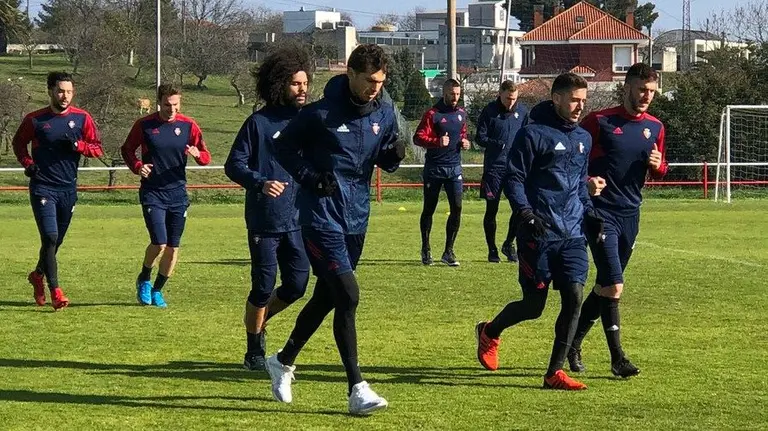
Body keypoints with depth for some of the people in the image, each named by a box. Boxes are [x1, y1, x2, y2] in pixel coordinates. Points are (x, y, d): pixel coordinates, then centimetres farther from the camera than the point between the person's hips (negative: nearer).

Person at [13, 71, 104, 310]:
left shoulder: (82, 118, 2)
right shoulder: (35, 119, -2)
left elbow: (98, 148, 3)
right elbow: (18, 142, 13)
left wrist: (77, 145, -15)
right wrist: (27, 163, -3)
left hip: (68, 189, 3)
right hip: (43, 188, -3)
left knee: (56, 241, 14)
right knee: (50, 237, -15)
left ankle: (38, 275, 40)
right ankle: (55, 291, -13)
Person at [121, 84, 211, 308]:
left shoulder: (188, 125, 1)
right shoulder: (144, 125, -3)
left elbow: (206, 157, 5)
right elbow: (127, 149, 9)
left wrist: (197, 154, -19)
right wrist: (137, 166, -10)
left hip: (178, 192, 3)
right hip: (152, 193, -3)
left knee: (173, 247, 4)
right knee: (159, 243, -15)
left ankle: (157, 290, 23)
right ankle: (144, 279, 13)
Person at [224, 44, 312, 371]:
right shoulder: (259, 123, -5)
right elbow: (233, 165, -7)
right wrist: (260, 183, -22)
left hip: (298, 220, 4)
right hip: (264, 220, -4)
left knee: (297, 285, 3)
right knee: (264, 288, 0)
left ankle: (259, 322, 30)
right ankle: (254, 349, 17)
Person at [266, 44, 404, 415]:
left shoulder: (384, 114, 4)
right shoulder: (320, 114, -13)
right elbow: (284, 146, -2)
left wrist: (393, 155, -9)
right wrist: (310, 178, -14)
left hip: (357, 217, 7)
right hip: (321, 215, -7)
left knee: (326, 297, 16)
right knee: (348, 295, -15)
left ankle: (283, 361, 37)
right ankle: (357, 389, -13)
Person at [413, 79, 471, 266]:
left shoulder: (462, 114, 11)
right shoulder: (433, 114, -7)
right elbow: (418, 137, -13)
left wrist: (464, 142, 3)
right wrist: (437, 141, -29)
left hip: (454, 167, 4)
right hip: (434, 167, -4)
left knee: (457, 208, -5)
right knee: (429, 209, 6)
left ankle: (448, 251, 3)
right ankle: (425, 249, 19)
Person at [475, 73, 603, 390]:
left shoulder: (583, 138, 14)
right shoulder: (533, 134, -7)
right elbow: (514, 179, -7)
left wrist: (589, 213, 11)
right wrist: (526, 213, -20)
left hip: (572, 235, 6)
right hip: (539, 234, -6)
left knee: (574, 296, -9)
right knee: (533, 306, 0)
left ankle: (554, 373, -1)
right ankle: (490, 332, 31)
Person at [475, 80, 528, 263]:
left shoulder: (522, 111, 6)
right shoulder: (489, 111, -3)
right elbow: (480, 137, -3)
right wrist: (500, 145, -17)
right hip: (494, 166, -2)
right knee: (492, 209, 3)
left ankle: (509, 244, 16)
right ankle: (492, 249, 14)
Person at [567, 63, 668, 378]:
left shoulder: (655, 127, 9)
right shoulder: (600, 121, -8)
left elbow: (659, 172, 19)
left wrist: (658, 165, -4)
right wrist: (586, 181, -21)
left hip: (630, 214, 6)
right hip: (600, 211, -6)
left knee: (605, 286, 13)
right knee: (613, 285, -14)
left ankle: (573, 343, 29)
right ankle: (617, 358, -8)